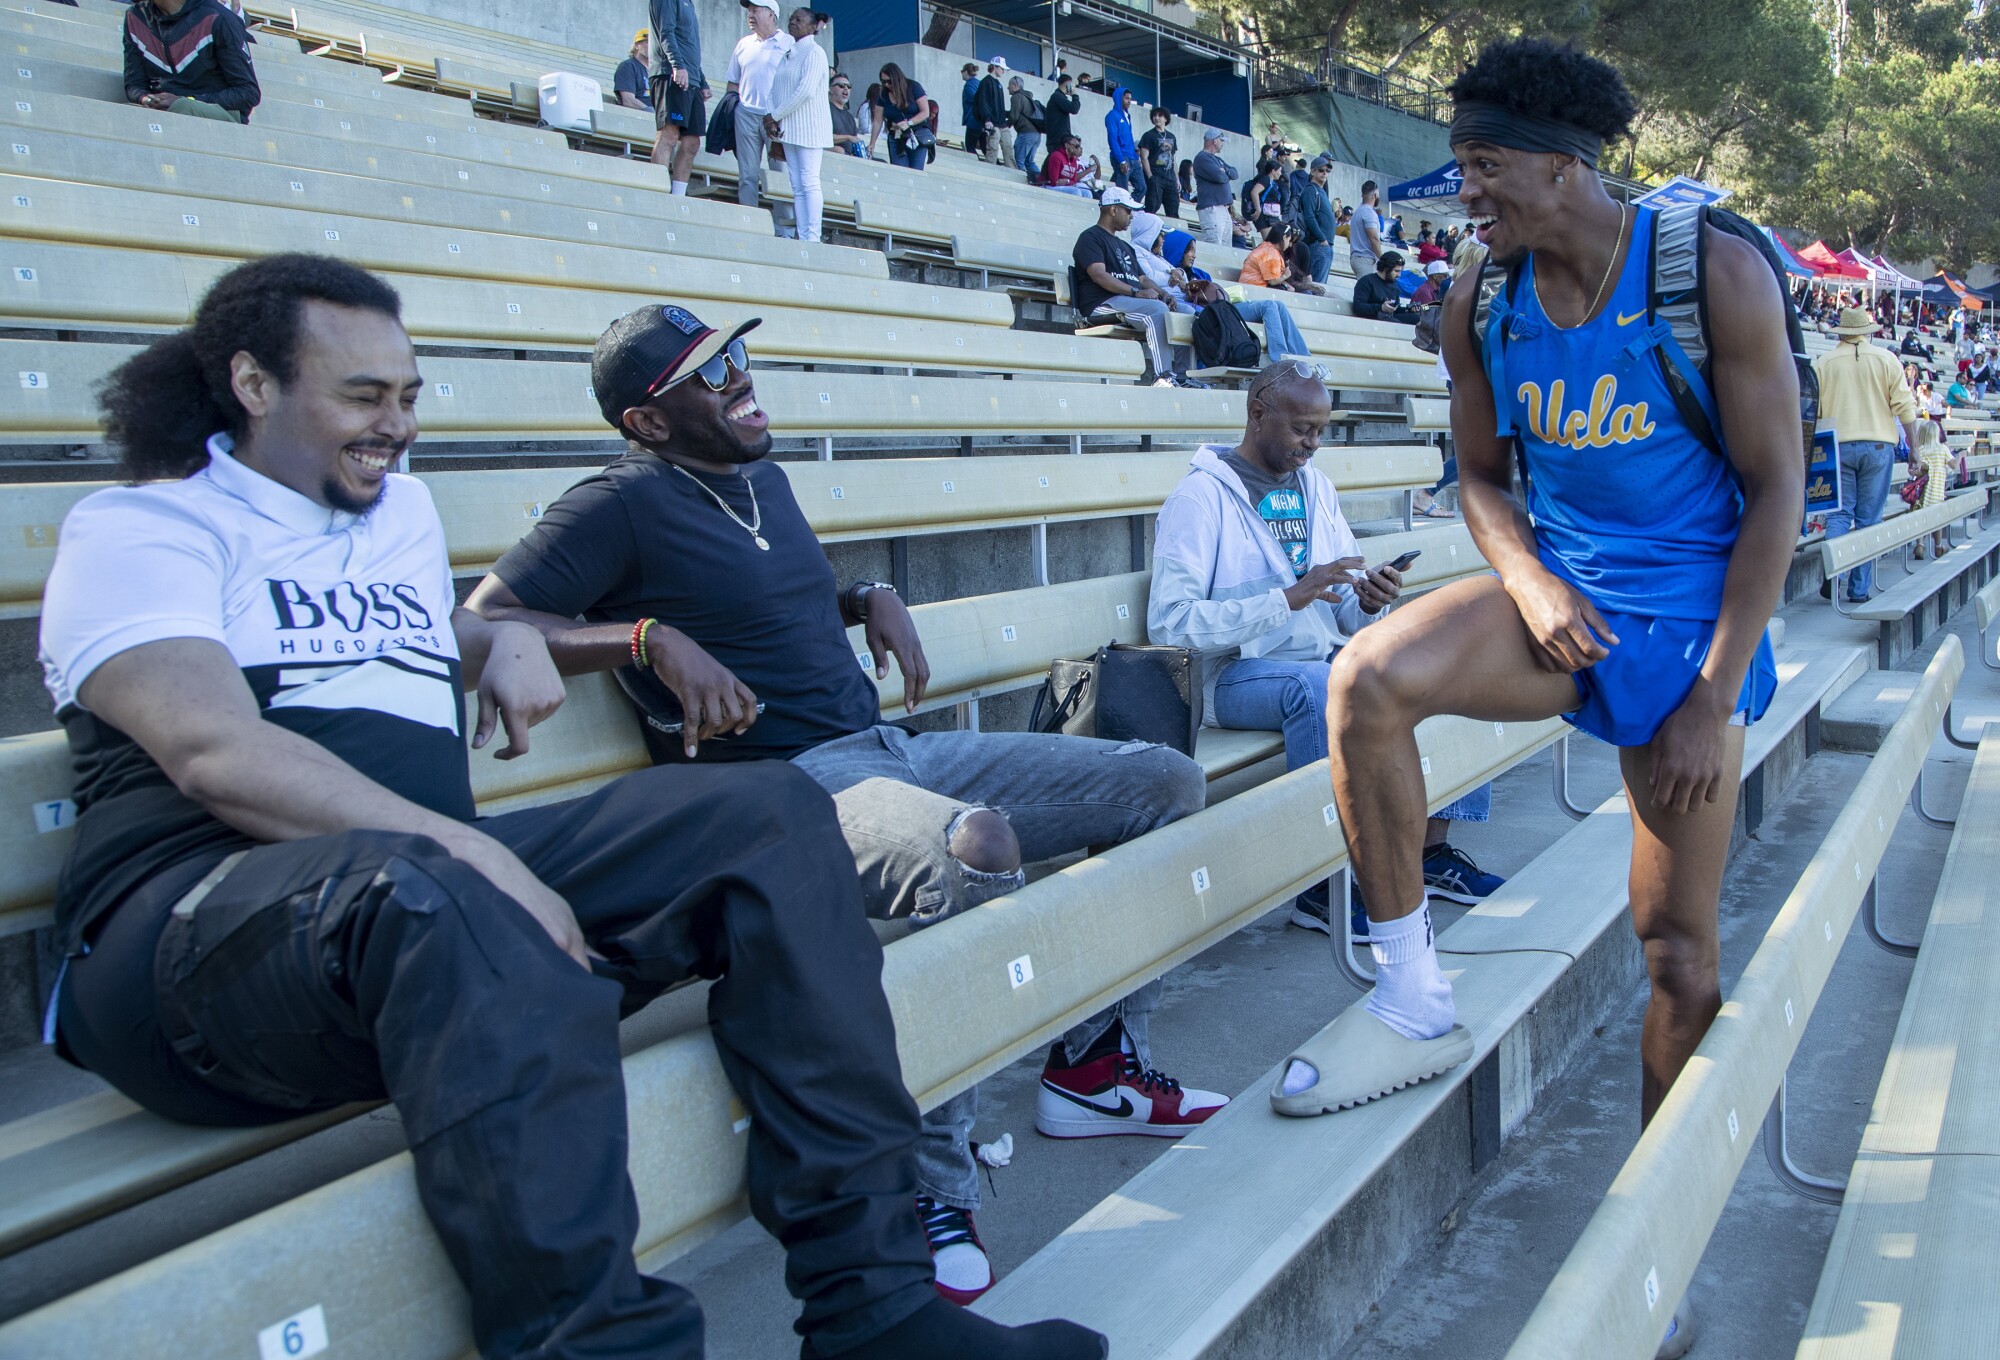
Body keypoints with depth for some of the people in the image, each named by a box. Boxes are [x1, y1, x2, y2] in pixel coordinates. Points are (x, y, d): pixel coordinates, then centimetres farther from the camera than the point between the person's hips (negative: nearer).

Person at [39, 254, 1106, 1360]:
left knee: (769, 813, -10)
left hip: (446, 873, 7)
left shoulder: (401, 509, 27)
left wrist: (505, 640, 23)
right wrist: (470, 853, -25)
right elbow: (214, 751, -15)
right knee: (428, 893, -42)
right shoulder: (140, 526, 3)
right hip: (199, 909, -7)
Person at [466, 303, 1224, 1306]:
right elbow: (482, 621, -15)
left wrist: (872, 599, 16)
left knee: (1167, 783, 8)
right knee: (974, 845, -42)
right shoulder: (624, 503, -6)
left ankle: (1095, 1065, 16)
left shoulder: (763, 481, 19)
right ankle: (926, 1194, -28)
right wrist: (652, 638, -24)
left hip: (894, 751, 9)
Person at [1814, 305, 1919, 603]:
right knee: (1869, 518, 5)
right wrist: (1913, 448, 5)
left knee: (1839, 513, 6)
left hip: (1838, 446, 0)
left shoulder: (1823, 362, 3)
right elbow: (1904, 406, 0)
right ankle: (1859, 588, 5)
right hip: (1878, 444, 0)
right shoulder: (1885, 359, 2)